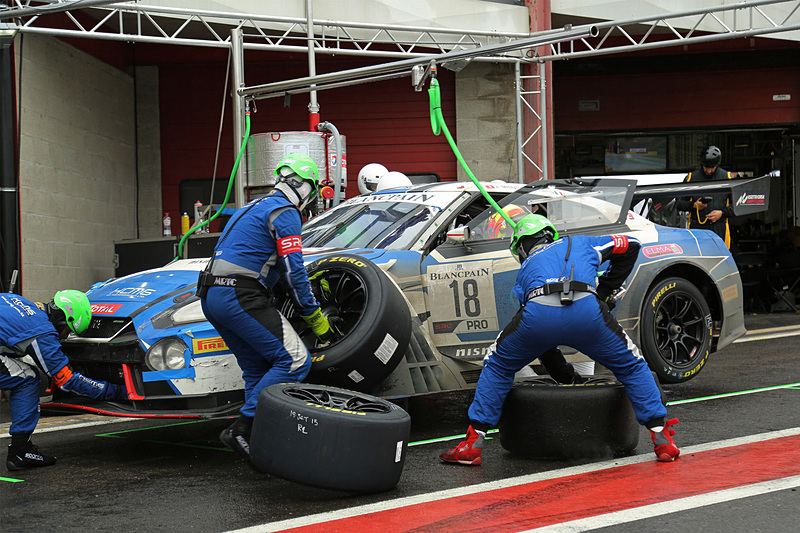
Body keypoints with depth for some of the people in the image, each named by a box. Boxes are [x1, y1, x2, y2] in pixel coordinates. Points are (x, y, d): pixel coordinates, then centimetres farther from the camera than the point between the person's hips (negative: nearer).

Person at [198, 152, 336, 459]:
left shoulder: (255, 207, 26)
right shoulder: (286, 212, -4)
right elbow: (294, 272, -9)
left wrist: (313, 282, 43)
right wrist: (316, 319, -2)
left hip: (210, 296, 10)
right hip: (240, 296, -10)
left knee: (259, 370, 13)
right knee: (294, 361, -11)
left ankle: (253, 439, 5)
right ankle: (241, 429, -15)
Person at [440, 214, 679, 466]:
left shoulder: (525, 270, 39)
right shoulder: (578, 243, 39)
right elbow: (629, 245, 43)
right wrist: (606, 289, 47)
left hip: (538, 313, 0)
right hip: (586, 309, 0)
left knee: (497, 367, 26)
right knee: (632, 367, 24)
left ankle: (473, 445, 20)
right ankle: (663, 442, 17)